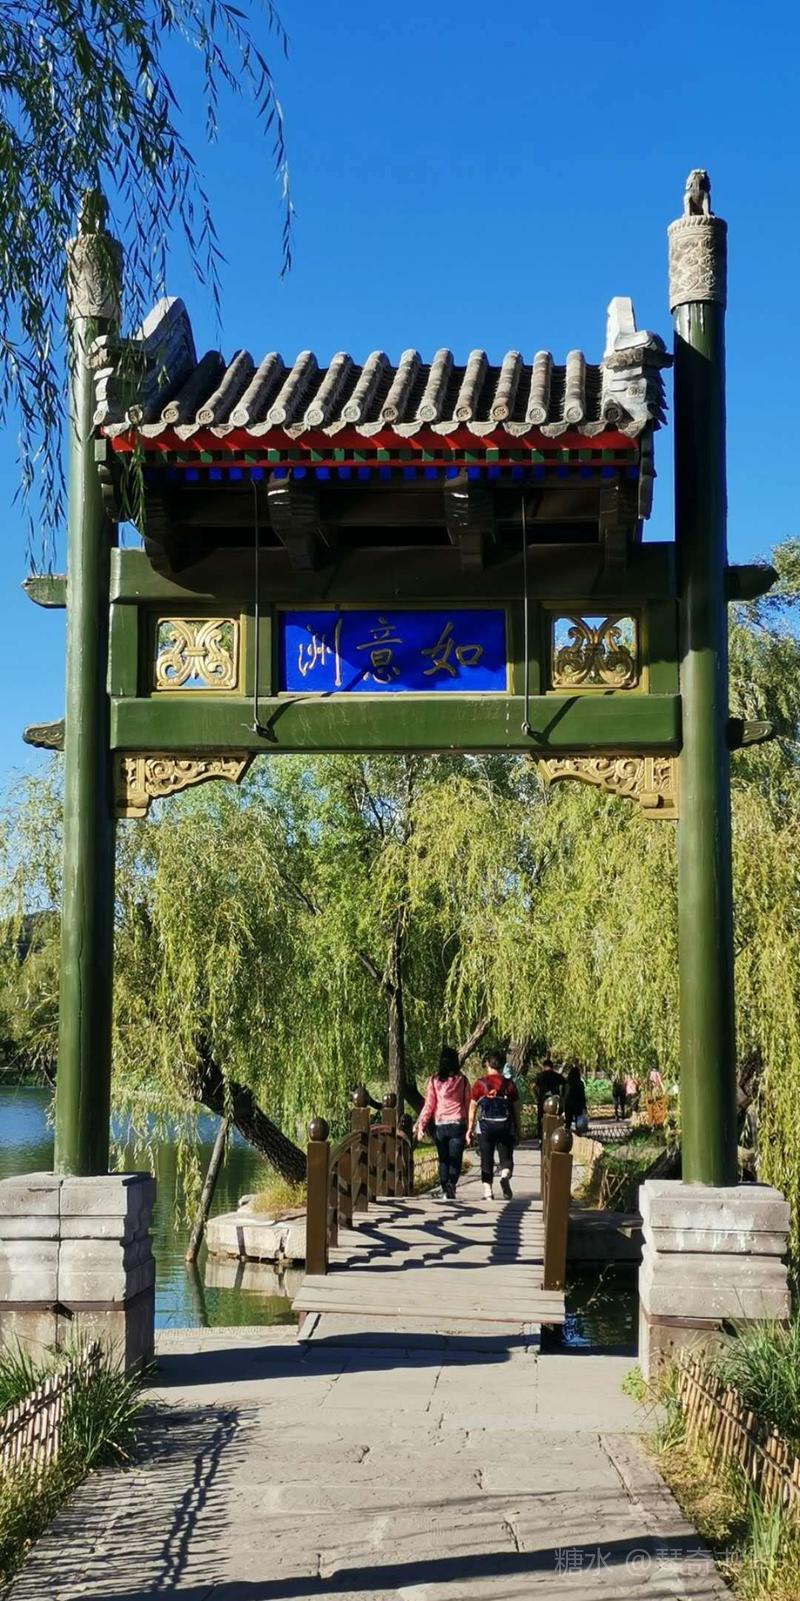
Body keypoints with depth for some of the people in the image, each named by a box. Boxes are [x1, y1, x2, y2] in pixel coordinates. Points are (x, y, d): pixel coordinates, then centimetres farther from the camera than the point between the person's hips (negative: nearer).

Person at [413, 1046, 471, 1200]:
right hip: (458, 1124, -1)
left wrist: (421, 1124, 4)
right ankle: (451, 1183, -22)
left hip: (439, 1125, 1)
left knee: (443, 1159, 13)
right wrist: (469, 1127, 7)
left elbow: (428, 1105, -2)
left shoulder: (434, 1080, -2)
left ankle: (445, 1189, 8)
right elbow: (468, 1104, 1)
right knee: (455, 1158, 2)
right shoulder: (462, 1080, -1)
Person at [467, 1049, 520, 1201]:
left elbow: (473, 1108, 1)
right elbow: (516, 1109, 5)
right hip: (505, 1126, 0)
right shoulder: (509, 1084, 2)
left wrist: (470, 1129, 9)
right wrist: (517, 1130, 14)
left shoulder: (479, 1084, -1)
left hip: (485, 1127, 0)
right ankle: (505, 1176, -22)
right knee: (506, 1157, 8)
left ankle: (488, 1192, 5)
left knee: (486, 1161, 8)